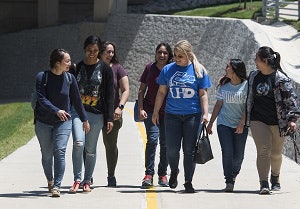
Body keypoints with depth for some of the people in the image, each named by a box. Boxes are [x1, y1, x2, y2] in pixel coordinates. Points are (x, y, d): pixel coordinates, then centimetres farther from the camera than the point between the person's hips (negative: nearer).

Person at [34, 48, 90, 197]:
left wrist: (84, 119, 16)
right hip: (43, 122, -1)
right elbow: (42, 99, -18)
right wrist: (57, 111, -32)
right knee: (47, 154, 8)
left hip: (64, 121, 1)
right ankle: (50, 181, 34)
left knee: (60, 151, -15)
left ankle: (57, 186, -17)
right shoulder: (42, 77, -10)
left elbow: (76, 100, 9)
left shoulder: (69, 78, -1)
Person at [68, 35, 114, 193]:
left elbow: (110, 95, 2)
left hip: (97, 114, 0)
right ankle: (77, 180, -13)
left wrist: (109, 118, -4)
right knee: (78, 143, -19)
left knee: (91, 149, 5)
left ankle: (87, 181, 17)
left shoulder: (105, 69, 3)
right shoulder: (77, 67, 7)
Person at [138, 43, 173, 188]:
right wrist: (141, 109, -2)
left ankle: (162, 174, 15)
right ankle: (149, 174, -14)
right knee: (152, 139, -15)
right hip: (151, 110, -1)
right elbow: (142, 90, 8)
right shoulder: (150, 68, 4)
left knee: (165, 143, 3)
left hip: (168, 112, 1)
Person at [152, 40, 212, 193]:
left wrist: (205, 113, -5)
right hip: (172, 115, 1)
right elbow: (161, 92, 11)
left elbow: (203, 94, 4)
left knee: (189, 150, 0)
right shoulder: (168, 69, 5)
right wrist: (155, 112, 9)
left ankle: (188, 182, 11)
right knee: (172, 149, -2)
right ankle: (174, 172, 27)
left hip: (192, 115, -1)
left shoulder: (199, 70, 2)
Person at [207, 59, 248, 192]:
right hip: (224, 123, 2)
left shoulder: (246, 85, -4)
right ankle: (229, 182, -10)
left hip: (240, 125, -2)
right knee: (227, 152, -12)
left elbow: (247, 106, -5)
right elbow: (219, 104, 12)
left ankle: (234, 174, 30)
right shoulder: (223, 85, 7)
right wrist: (210, 123, 10)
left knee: (238, 155, 2)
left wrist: (242, 123, -14)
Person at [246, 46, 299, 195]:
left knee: (276, 153, 10)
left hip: (277, 121, -2)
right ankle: (264, 183, -15)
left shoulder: (281, 79, -9)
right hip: (258, 121, 2)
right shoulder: (253, 76, 7)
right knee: (263, 151, -11)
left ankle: (275, 177, 36)